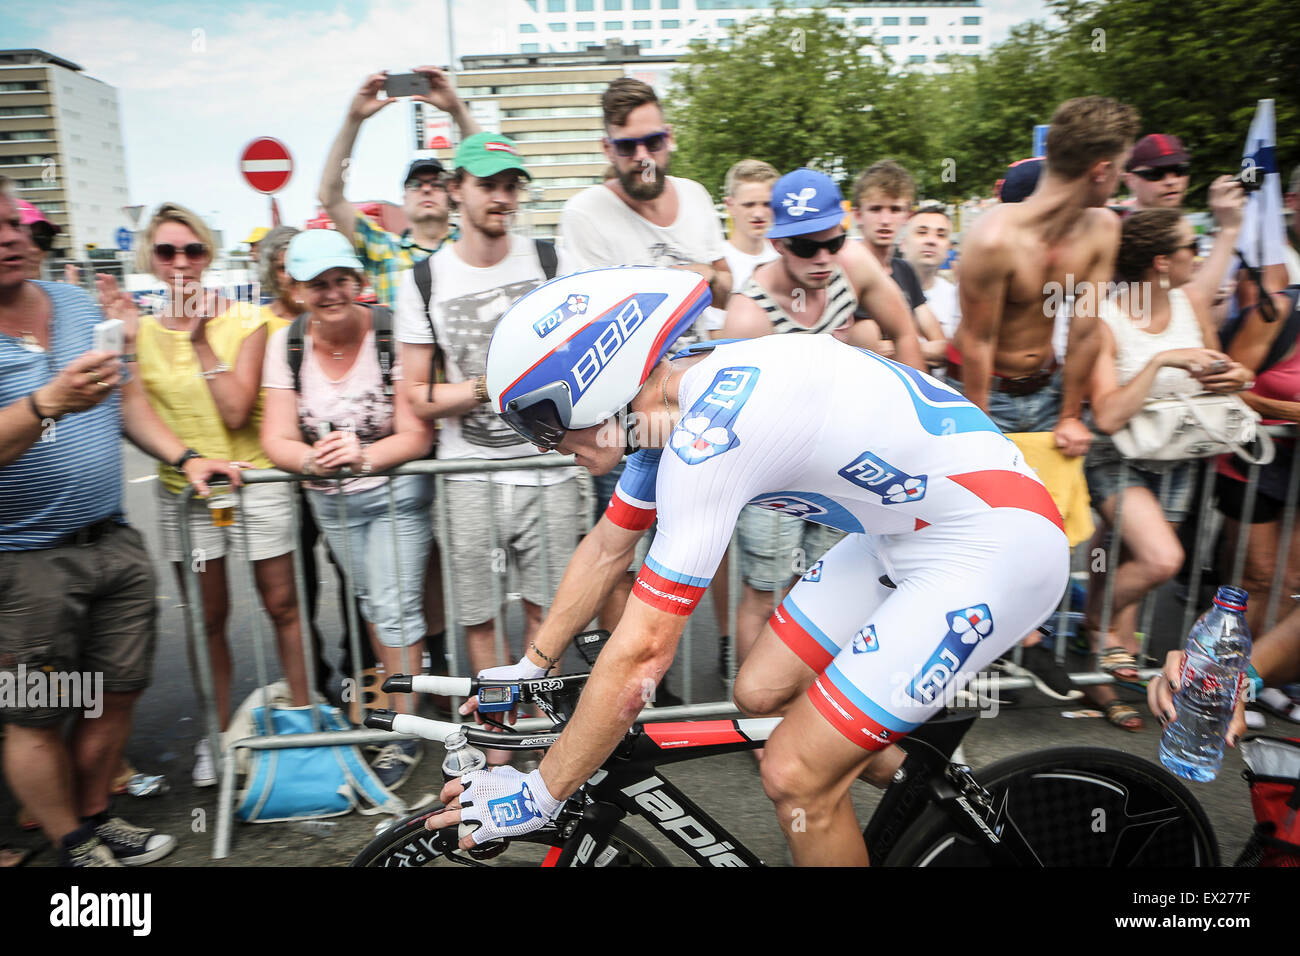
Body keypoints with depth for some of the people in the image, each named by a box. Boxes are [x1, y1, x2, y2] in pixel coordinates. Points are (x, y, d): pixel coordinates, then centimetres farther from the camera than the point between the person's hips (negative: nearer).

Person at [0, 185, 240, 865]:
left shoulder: (77, 304, 9)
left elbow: (128, 397, 16)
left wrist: (182, 458, 6)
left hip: (113, 541, 6)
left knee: (118, 694, 14)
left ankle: (96, 817, 33)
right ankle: (72, 847, 26)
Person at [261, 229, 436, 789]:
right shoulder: (286, 344, -6)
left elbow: (417, 436, -18)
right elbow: (277, 440, -7)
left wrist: (362, 455, -34)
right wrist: (311, 458, -28)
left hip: (395, 491, -4)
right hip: (329, 502, 5)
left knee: (395, 607, -5)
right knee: (369, 601, 17)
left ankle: (406, 734, 13)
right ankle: (407, 693, 39)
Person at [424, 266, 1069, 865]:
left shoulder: (707, 436, -28)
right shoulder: (675, 398, 1)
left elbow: (642, 651, -24)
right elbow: (606, 548, 12)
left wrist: (541, 794, -12)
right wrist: (529, 668, 18)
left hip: (996, 545, -9)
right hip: (907, 527, 9)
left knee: (795, 776, -9)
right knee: (761, 693, 9)